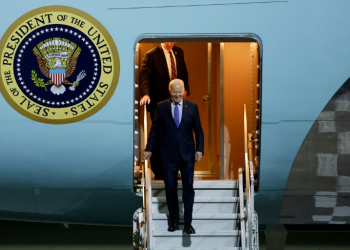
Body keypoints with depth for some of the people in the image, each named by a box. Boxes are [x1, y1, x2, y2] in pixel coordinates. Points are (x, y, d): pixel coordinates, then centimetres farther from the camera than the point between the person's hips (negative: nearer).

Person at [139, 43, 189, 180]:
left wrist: (185, 89, 4)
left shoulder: (179, 52, 10)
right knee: (159, 139, 0)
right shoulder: (151, 55, -9)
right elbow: (144, 76, -18)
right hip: (158, 103, -5)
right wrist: (145, 94, -33)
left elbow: (184, 73, 19)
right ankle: (159, 173, 9)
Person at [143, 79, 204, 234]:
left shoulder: (192, 107, 0)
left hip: (187, 154, 0)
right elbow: (154, 129, 5)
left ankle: (188, 223, 11)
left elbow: (199, 131, 3)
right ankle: (174, 220, 20)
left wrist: (199, 150, -5)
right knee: (170, 188, 6)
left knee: (188, 188, 3)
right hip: (168, 154, 0)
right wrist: (148, 149, 2)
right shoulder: (161, 107, 0)